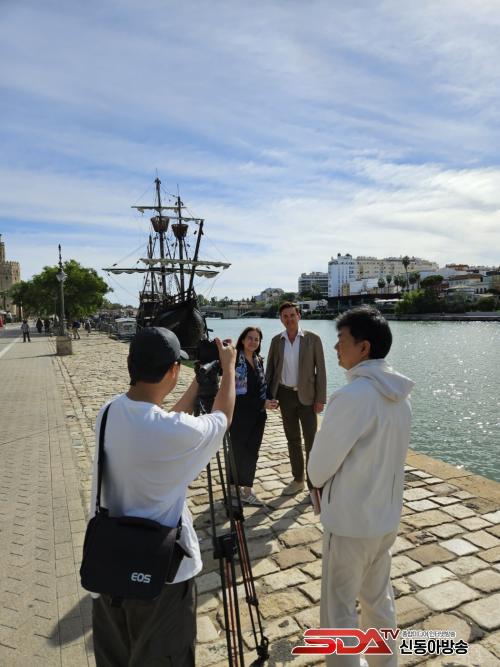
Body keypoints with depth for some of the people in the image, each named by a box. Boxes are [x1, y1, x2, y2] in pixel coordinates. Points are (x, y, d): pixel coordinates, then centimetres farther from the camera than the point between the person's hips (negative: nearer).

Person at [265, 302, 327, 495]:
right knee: (292, 439, 14)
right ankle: (298, 480, 29)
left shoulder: (312, 339, -7)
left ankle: (314, 483, 13)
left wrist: (320, 399, -10)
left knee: (311, 440, 0)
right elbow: (270, 368, 9)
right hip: (285, 395, 4)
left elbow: (320, 370, -6)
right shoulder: (276, 340, 3)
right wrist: (268, 396, 4)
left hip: (306, 396, -3)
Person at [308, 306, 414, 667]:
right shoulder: (400, 394, -1)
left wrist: (320, 482, 6)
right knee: (379, 597, 24)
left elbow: (318, 467, -16)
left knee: (338, 609, 10)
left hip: (350, 521, -8)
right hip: (386, 516, 8)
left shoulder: (352, 396, -26)